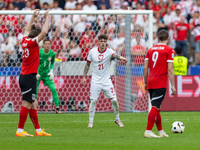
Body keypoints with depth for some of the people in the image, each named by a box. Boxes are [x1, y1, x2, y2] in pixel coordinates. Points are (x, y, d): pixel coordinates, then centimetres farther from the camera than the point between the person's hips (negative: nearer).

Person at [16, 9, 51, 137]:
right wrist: (47, 18, -10)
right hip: (29, 77, -9)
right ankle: (20, 130, -6)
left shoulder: (25, 40, 9)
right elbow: (44, 32, -21)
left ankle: (38, 130, 13)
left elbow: (27, 30, 29)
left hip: (24, 77, 9)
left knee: (33, 104, 10)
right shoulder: (32, 42, -12)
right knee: (27, 104, -7)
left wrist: (33, 17, 32)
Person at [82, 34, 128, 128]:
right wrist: (84, 77, 7)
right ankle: (91, 122, 9)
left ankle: (117, 119, 15)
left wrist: (121, 58, -54)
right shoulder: (92, 52, -3)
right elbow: (87, 64, 9)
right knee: (93, 101, -4)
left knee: (114, 100, -5)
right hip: (95, 81, 1)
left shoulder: (109, 51, -9)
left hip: (106, 80, 0)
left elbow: (115, 55, -32)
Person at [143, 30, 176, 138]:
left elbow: (145, 68, 11)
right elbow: (170, 69, -9)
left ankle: (160, 131, 21)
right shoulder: (169, 50, -3)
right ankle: (148, 131, -15)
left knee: (156, 107, 14)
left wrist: (145, 83, 19)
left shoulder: (151, 50, 13)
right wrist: (173, 86, -7)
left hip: (150, 81, 6)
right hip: (160, 83, -6)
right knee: (155, 107, -8)